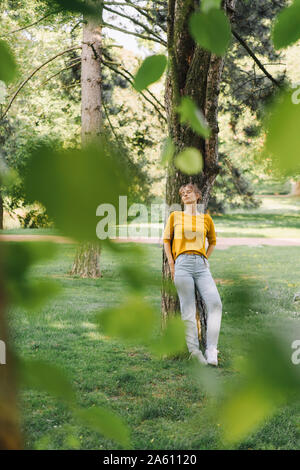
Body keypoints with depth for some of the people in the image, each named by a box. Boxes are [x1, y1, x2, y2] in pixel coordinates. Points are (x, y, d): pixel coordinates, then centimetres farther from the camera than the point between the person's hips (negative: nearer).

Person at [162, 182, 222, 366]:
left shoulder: (206, 218, 15)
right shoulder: (175, 216, 11)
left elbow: (213, 241, 28)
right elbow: (166, 239, 13)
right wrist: (171, 264, 4)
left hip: (201, 265, 2)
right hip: (183, 264, -2)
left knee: (215, 303, -14)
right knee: (188, 309, -4)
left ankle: (211, 351, -10)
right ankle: (194, 352, -1)